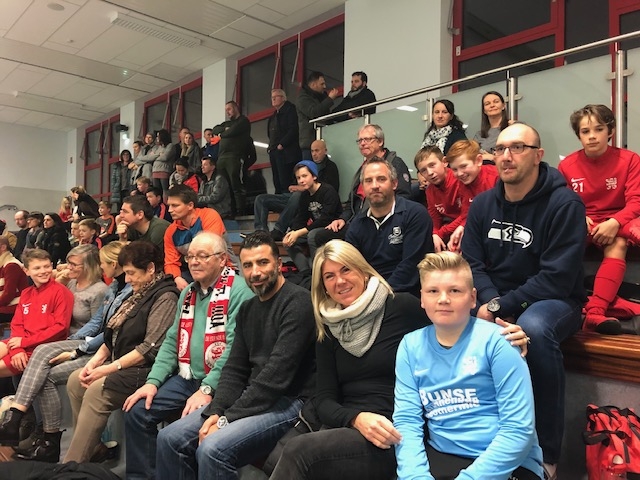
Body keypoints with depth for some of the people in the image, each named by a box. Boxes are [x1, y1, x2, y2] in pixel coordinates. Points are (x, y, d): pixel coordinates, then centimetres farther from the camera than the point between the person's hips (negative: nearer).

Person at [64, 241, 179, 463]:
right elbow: (113, 335, 16)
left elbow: (151, 347, -21)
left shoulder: (165, 297, -14)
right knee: (75, 380, -3)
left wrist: (110, 368, -18)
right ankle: (93, 444, 5)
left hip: (145, 370, -10)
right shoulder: (139, 294, 15)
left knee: (96, 391, -24)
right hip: (122, 365, 10)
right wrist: (95, 361, 1)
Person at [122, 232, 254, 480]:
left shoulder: (239, 291, -15)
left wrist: (206, 389, -24)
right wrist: (153, 381, 2)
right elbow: (172, 341, 13)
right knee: (136, 413, 1)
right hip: (186, 378, 8)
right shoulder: (188, 293, 13)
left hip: (218, 384, -7)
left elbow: (235, 349, -22)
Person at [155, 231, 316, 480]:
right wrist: (216, 411, -7)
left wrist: (228, 418, -17)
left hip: (289, 402, -8)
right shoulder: (247, 309, 13)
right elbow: (234, 369, 10)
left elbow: (277, 374, -21)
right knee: (169, 438, 1)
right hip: (250, 400, 8)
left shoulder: (298, 302, -15)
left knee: (213, 449, -27)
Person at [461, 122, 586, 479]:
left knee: (534, 328, -38)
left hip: (551, 300, -4)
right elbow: (472, 262, 1)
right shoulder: (483, 203, 3)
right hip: (494, 299, 5)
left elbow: (557, 279, -20)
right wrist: (491, 301, -18)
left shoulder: (564, 204, -14)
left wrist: (501, 308, -22)